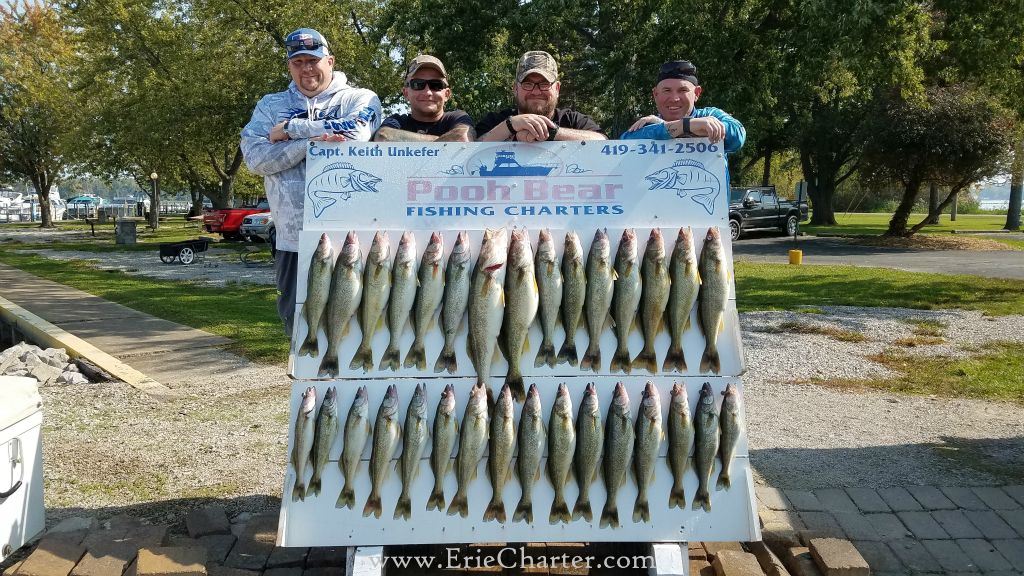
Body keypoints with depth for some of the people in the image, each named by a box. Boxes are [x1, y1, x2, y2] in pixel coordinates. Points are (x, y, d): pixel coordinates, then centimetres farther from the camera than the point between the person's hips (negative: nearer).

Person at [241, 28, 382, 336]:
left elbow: (356, 134, -17)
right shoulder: (271, 105, 14)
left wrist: (290, 129, -8)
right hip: (293, 237, 3)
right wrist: (311, 142, -15)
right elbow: (255, 158, -1)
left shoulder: (360, 98, 6)